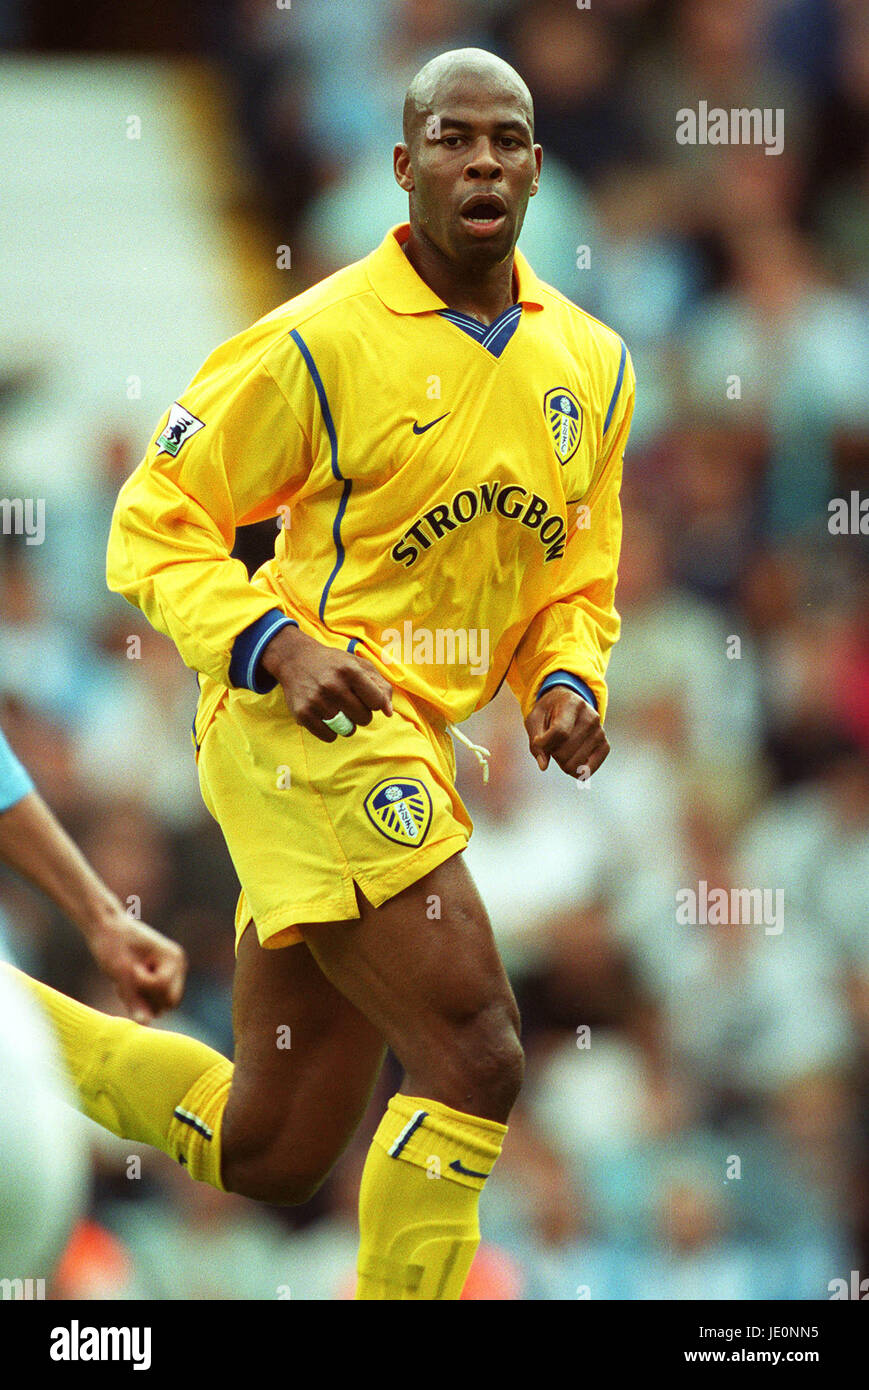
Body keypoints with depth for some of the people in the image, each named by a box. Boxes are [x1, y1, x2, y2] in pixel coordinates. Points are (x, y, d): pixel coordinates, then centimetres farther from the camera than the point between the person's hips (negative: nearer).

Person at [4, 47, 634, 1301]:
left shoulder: (591, 365, 10)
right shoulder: (322, 342, -9)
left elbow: (578, 584, 20)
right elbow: (155, 527, -5)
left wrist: (566, 685, -2)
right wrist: (280, 645, -21)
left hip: (407, 756, 8)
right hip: (306, 727, -8)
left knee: (267, 1152, 11)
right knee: (475, 1057, -19)